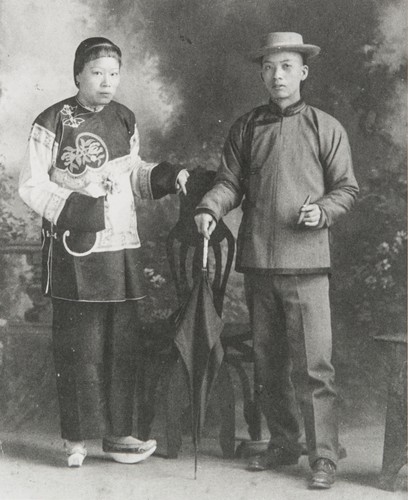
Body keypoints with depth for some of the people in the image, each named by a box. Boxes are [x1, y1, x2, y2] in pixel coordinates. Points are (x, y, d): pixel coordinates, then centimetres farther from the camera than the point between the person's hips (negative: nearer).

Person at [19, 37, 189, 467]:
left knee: (122, 344, 8)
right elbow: (31, 185, -6)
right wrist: (69, 206, -20)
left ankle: (116, 432, 19)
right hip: (73, 252, -5)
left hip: (122, 249, 5)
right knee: (78, 347, -1)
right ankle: (76, 437, 12)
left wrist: (162, 177, 2)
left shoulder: (124, 120, 11)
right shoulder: (52, 123, -6)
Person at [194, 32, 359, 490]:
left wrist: (322, 211, -13)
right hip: (256, 260, 4)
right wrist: (209, 209, -10)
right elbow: (230, 180, 9)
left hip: (305, 262, -4)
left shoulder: (326, 128, 3)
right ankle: (283, 444, 26)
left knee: (313, 365, -6)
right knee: (267, 361, 12)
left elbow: (347, 188, 6)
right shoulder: (245, 128, 11)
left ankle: (323, 457, 3)